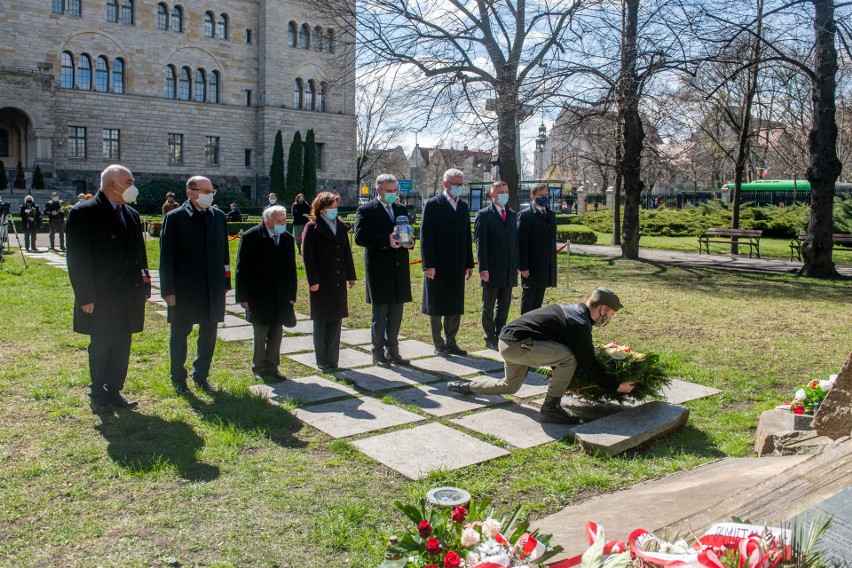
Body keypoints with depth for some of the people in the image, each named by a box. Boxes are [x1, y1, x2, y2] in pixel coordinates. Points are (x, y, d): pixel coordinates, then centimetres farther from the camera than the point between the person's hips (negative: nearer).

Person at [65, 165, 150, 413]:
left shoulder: (131, 214, 11)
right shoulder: (84, 213, -10)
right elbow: (78, 259, -12)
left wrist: (144, 284, 8)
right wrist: (86, 297, -15)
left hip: (129, 296, 6)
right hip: (102, 297, -6)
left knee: (122, 345, 12)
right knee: (101, 345, 5)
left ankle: (114, 391, 24)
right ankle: (98, 395, 19)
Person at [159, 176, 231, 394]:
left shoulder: (218, 216, 5)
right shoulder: (174, 218, -7)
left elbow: (224, 251, 8)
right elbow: (166, 256, -7)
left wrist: (225, 282, 5)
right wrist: (168, 289, -10)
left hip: (213, 288, 4)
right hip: (184, 288, -4)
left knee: (209, 334, 13)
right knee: (179, 333, 9)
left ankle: (201, 376, 28)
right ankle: (178, 379, 24)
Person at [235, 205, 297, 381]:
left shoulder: (287, 239, 5)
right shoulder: (251, 237, -9)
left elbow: (291, 268, 11)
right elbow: (242, 269, -8)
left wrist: (291, 294, 7)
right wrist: (243, 297, -10)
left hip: (281, 298, 4)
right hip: (259, 297, -4)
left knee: (276, 335, 10)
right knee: (260, 335, 6)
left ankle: (272, 368, 21)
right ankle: (259, 368, 22)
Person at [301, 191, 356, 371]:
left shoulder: (341, 227, 10)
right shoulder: (312, 228, -6)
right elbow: (307, 255, -10)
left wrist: (351, 275, 10)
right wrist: (313, 280, -15)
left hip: (339, 281, 5)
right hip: (321, 282, -5)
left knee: (336, 321, 9)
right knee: (321, 321, 5)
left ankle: (333, 360, 18)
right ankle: (322, 361, 14)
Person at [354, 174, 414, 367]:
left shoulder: (402, 210, 14)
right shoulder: (366, 211, -4)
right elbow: (360, 237, -13)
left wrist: (409, 242, -4)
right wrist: (386, 241, -22)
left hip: (399, 270, 5)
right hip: (379, 270, -5)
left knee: (396, 314, 11)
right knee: (379, 314, 2)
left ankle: (392, 350, 22)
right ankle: (378, 353, 13)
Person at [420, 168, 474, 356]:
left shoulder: (463, 207, 12)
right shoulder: (432, 205, -7)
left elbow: (467, 237, 14)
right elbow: (425, 237, -11)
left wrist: (469, 263, 10)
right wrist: (428, 265, -16)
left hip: (457, 266, 6)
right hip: (437, 266, -6)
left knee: (456, 306, 10)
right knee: (436, 306, 5)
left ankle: (450, 343, 20)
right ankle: (438, 344, 15)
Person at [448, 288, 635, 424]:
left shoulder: (570, 309, 12)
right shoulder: (579, 324, -15)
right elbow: (589, 363, -12)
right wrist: (615, 386, -2)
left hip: (507, 341, 10)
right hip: (517, 344, -10)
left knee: (510, 387, 30)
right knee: (569, 357, -18)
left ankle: (466, 385, 41)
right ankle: (550, 408, -7)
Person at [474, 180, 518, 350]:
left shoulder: (512, 214, 13)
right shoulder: (483, 215, -6)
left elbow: (515, 241, 14)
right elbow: (480, 244, -10)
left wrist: (517, 265, 9)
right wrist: (483, 269, -16)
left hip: (509, 271, 6)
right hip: (492, 271, -6)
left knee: (504, 306, 12)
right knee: (489, 307, 6)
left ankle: (499, 337, 22)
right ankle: (490, 339, 16)